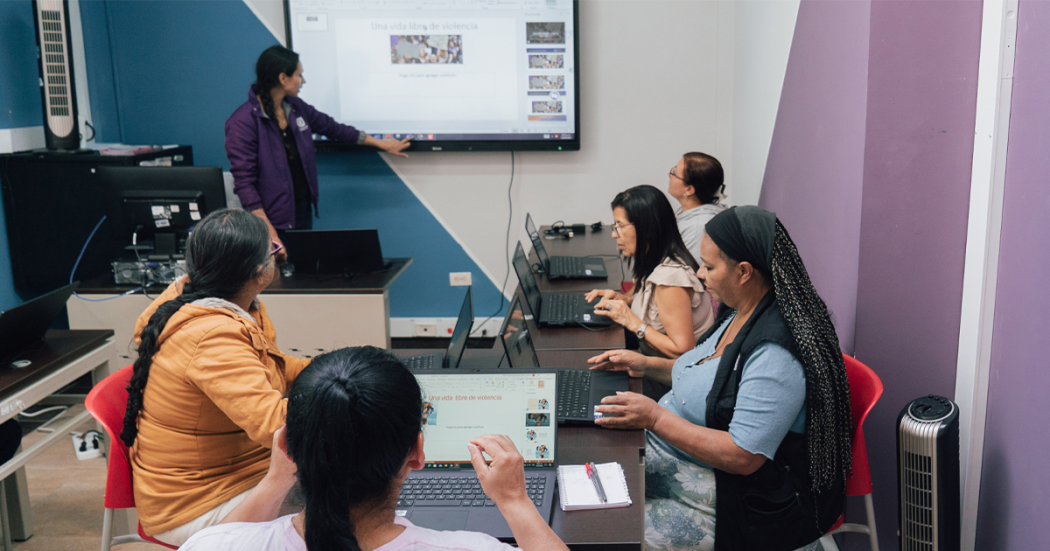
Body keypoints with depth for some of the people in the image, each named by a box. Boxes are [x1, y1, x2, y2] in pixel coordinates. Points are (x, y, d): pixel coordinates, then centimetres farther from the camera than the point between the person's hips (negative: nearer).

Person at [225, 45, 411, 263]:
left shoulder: (295, 107, 6)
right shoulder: (243, 122, -17)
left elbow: (334, 128, 19)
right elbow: (244, 182, -19)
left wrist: (383, 144, 24)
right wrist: (270, 234, -25)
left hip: (304, 210, 7)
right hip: (273, 219, -7)